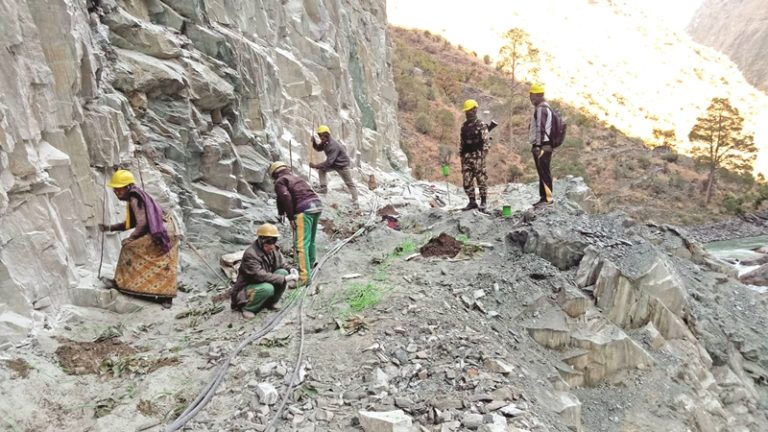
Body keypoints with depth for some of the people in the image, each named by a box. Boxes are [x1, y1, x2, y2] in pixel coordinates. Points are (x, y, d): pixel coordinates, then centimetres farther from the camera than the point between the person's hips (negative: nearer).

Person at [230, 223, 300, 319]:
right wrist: (284, 279, -37)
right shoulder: (250, 254, -27)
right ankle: (247, 308, -9)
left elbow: (282, 264, 6)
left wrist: (291, 270, -19)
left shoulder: (274, 249, -4)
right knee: (267, 288, -36)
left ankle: (270, 303, 3)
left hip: (264, 283, 7)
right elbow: (260, 276, -34)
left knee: (283, 272, -15)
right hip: (246, 289, -7)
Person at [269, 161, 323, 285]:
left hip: (304, 210, -8)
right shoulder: (296, 177, 29)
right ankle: (311, 264, 40)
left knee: (302, 244, -9)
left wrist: (290, 217, -8)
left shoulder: (280, 182, 5)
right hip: (317, 205, 8)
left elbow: (286, 198, -11)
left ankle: (304, 276, -13)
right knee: (311, 240, 24)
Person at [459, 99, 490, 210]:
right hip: (466, 156, 6)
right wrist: (461, 154, 12)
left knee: (481, 179, 0)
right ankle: (472, 201, 13)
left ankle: (483, 201, 11)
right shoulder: (464, 126, 13)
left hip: (478, 156, -5)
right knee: (467, 180, 3)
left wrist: (483, 156, -13)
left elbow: (486, 142, -7)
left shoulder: (481, 125, -4)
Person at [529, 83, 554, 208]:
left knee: (544, 172, -10)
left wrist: (538, 146, -21)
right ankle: (543, 197, 18)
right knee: (542, 172, 12)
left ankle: (547, 198, -9)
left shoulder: (541, 108, -13)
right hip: (544, 145, 11)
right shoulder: (544, 107, 20)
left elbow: (541, 128, -20)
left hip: (542, 146, -11)